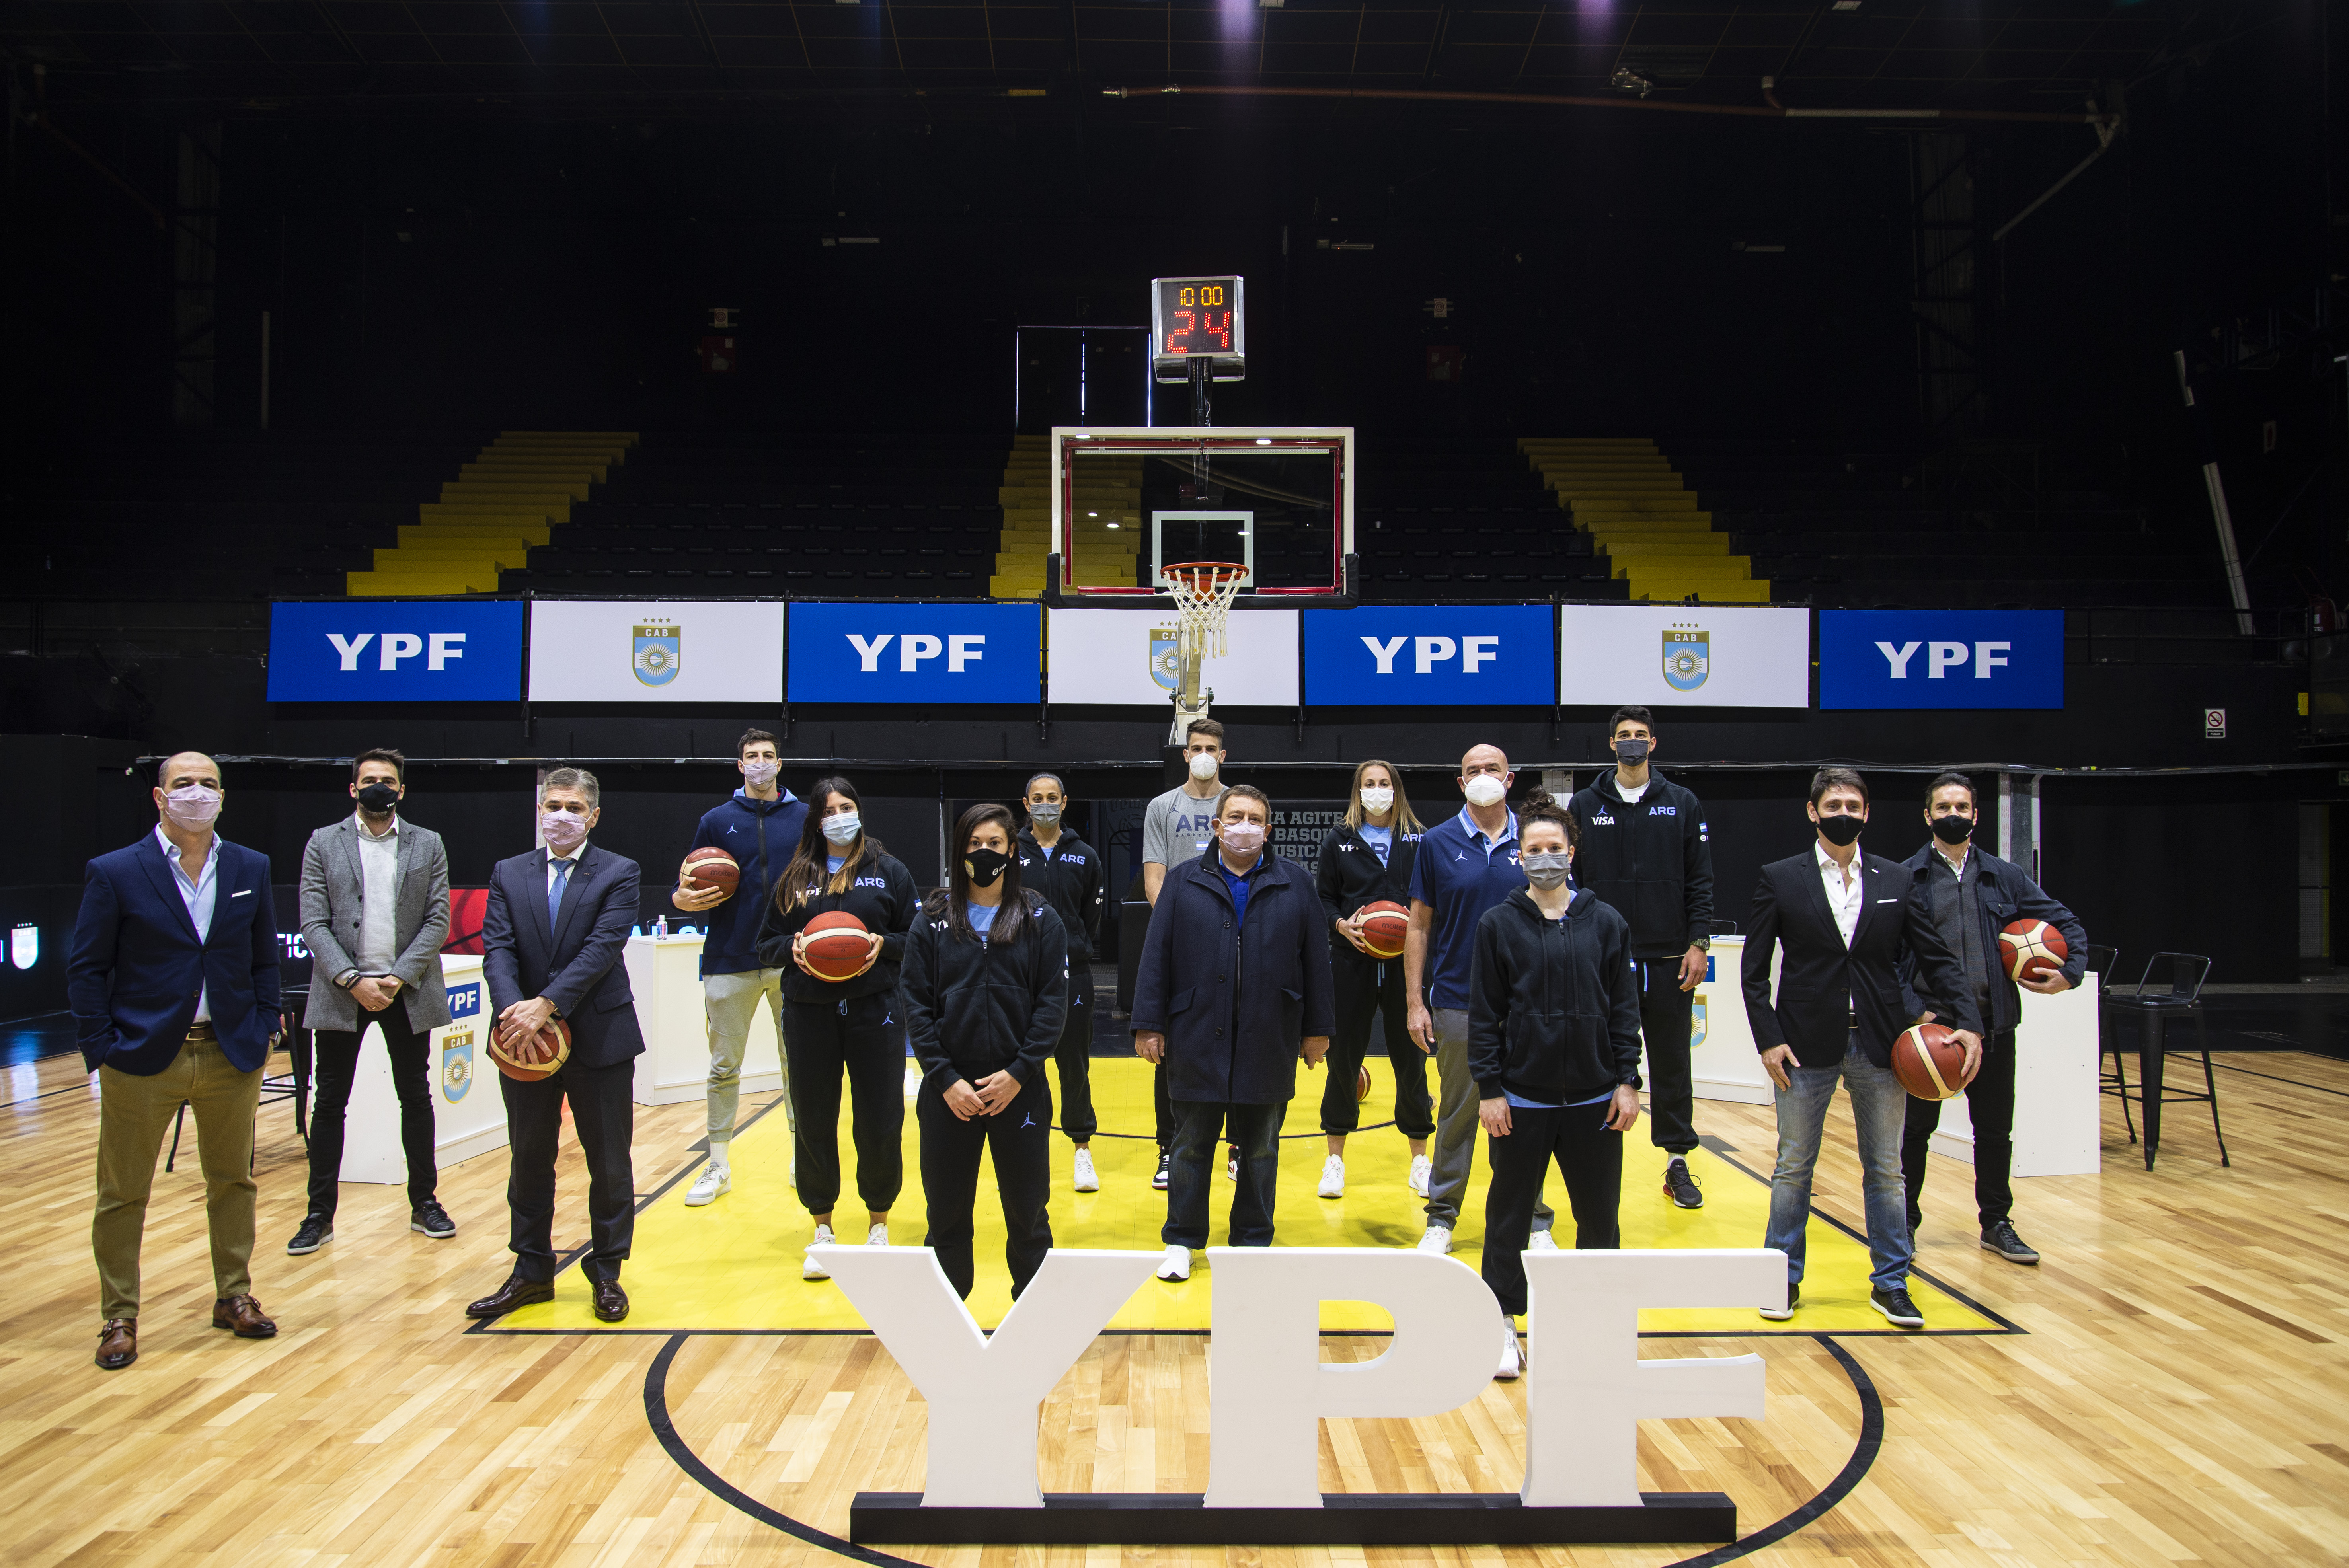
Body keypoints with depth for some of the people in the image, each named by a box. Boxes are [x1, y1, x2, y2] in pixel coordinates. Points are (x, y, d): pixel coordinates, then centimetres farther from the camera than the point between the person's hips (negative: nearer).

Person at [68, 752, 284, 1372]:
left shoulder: (251, 869, 5)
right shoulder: (114, 873, -5)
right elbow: (86, 969, -3)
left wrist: (265, 1027, 3)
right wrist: (102, 1051, -8)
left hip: (231, 1055, 3)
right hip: (142, 1061, -3)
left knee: (234, 1182, 13)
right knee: (123, 1193, 6)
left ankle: (234, 1296, 27)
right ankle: (119, 1318, 19)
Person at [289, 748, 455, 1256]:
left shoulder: (427, 846, 5)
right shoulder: (324, 843, 3)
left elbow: (438, 921, 0)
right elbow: (314, 924, -3)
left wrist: (398, 978, -11)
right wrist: (353, 981, -13)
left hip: (407, 992, 1)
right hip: (341, 993, -1)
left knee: (416, 1099, 9)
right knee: (329, 1104, 4)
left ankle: (424, 1203, 20)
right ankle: (320, 1215, 13)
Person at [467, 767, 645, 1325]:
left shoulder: (619, 874, -2)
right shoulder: (509, 875, 8)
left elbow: (603, 947, -15)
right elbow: (497, 948, -4)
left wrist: (548, 1004, -25)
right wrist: (514, 1009, -22)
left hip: (599, 1039, -3)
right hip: (524, 1040, 3)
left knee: (609, 1161, 6)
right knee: (529, 1159, 13)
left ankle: (606, 1271, 20)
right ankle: (532, 1271, 27)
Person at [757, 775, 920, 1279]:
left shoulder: (889, 871, 5)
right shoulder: (794, 878, 10)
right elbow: (766, 946, 11)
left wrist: (884, 944, -13)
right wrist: (792, 948, -10)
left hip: (875, 1011, -1)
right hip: (809, 1015, 2)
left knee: (880, 1122, 2)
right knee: (813, 1122, 5)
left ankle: (878, 1222, 21)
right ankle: (822, 1228, 21)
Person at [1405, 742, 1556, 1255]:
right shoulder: (1438, 843, 1)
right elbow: (1419, 926, 3)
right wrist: (1415, 1002, -2)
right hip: (1458, 1003, 0)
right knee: (1457, 1114, 8)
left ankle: (1534, 1221, 19)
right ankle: (1442, 1218, 20)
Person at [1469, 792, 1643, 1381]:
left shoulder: (1606, 922, 2)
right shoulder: (1499, 924, -2)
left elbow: (1625, 1007, 4)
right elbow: (1484, 1015, -2)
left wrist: (1628, 1080, 0)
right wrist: (1489, 1088, -6)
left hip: (1595, 1099, 2)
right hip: (1522, 1098, -1)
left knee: (1599, 1214, 11)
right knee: (1510, 1213, 7)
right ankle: (1504, 1322, 21)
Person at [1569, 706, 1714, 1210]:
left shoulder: (1682, 805, 5)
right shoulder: (1586, 806, 5)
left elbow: (1700, 880, 4)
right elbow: (1571, 879, 5)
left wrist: (1698, 943, -3)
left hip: (1669, 959, 0)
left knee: (1671, 1064, 7)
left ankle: (1678, 1162, 17)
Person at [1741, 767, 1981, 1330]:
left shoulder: (1897, 881, 6)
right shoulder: (1780, 879, 0)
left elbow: (1937, 959, 5)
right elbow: (1754, 971, 0)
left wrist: (1968, 1021, -9)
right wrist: (1768, 1039, -9)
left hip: (1880, 1046, 2)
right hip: (1807, 1047, -2)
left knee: (1886, 1171, 10)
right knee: (1793, 1168, 7)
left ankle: (1891, 1284, 22)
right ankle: (1784, 1279, 20)